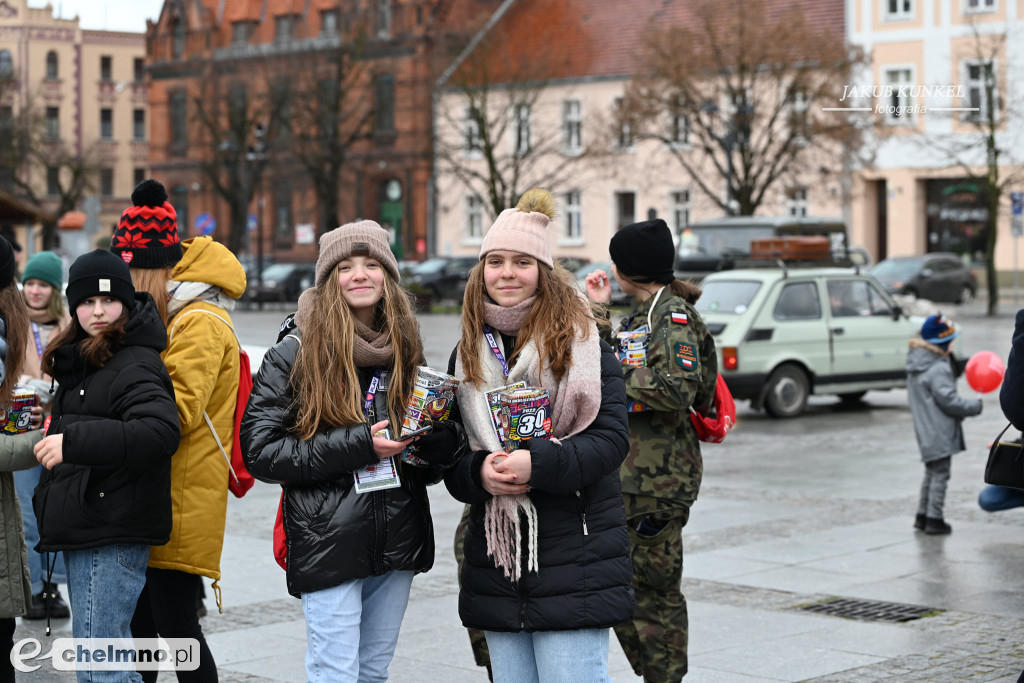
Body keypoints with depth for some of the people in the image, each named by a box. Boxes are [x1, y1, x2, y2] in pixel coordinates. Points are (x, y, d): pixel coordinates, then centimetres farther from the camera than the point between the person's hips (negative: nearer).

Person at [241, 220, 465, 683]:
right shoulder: (294, 355, -4)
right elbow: (261, 450, -11)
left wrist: (444, 440, -7)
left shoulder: (406, 352, 11)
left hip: (398, 539, 5)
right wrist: (359, 445, -17)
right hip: (328, 542, -5)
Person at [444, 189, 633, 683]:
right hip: (496, 563, 5)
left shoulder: (581, 341, -3)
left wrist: (538, 464, -23)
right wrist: (480, 472, -12)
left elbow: (611, 438, -10)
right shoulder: (468, 354, 11)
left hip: (575, 563, -4)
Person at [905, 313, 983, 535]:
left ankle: (922, 516, 23)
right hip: (940, 433, -10)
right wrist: (975, 405, -10)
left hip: (926, 432, 10)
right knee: (940, 474, -2)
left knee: (931, 473, 19)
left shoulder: (917, 365, 11)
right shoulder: (938, 369, -20)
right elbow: (949, 400, -21)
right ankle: (934, 519, 0)